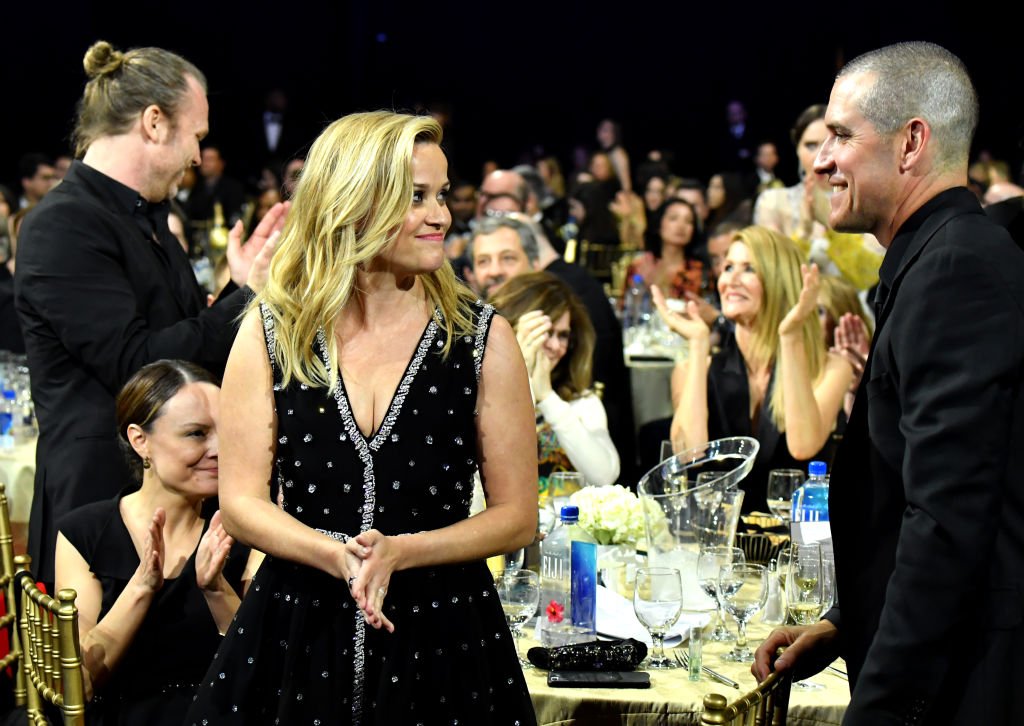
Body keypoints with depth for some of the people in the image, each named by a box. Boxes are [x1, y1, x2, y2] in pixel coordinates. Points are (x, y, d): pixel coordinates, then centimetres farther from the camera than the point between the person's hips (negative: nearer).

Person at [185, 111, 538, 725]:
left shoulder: (484, 337, -2)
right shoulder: (272, 332, 0)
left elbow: (518, 517, -1)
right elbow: (241, 502, -2)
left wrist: (397, 553, -15)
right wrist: (339, 556, -19)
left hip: (444, 643, 0)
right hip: (296, 637, 1)